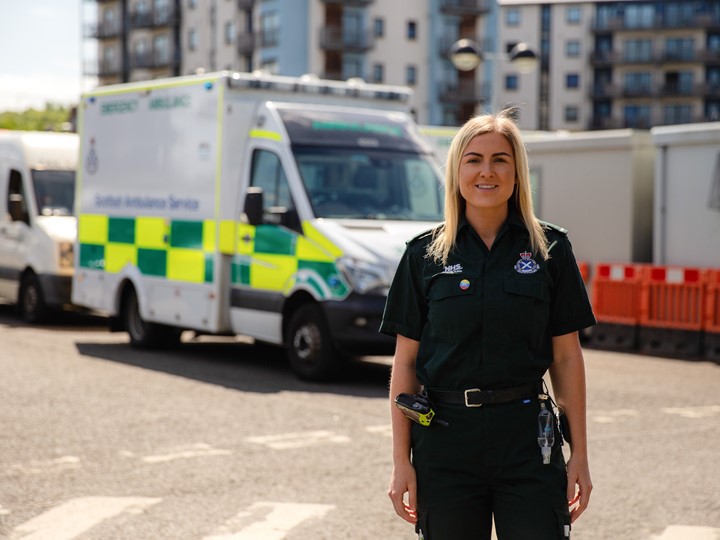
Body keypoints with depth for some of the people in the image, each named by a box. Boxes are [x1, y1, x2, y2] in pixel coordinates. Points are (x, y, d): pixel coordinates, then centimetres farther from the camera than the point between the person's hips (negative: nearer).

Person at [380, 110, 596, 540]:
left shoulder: (550, 248, 2)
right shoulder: (425, 254, 3)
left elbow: (567, 357, 4)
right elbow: (405, 362, 3)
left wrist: (579, 454, 1)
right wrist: (401, 461, 0)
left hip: (528, 439, 0)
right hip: (445, 439, 1)